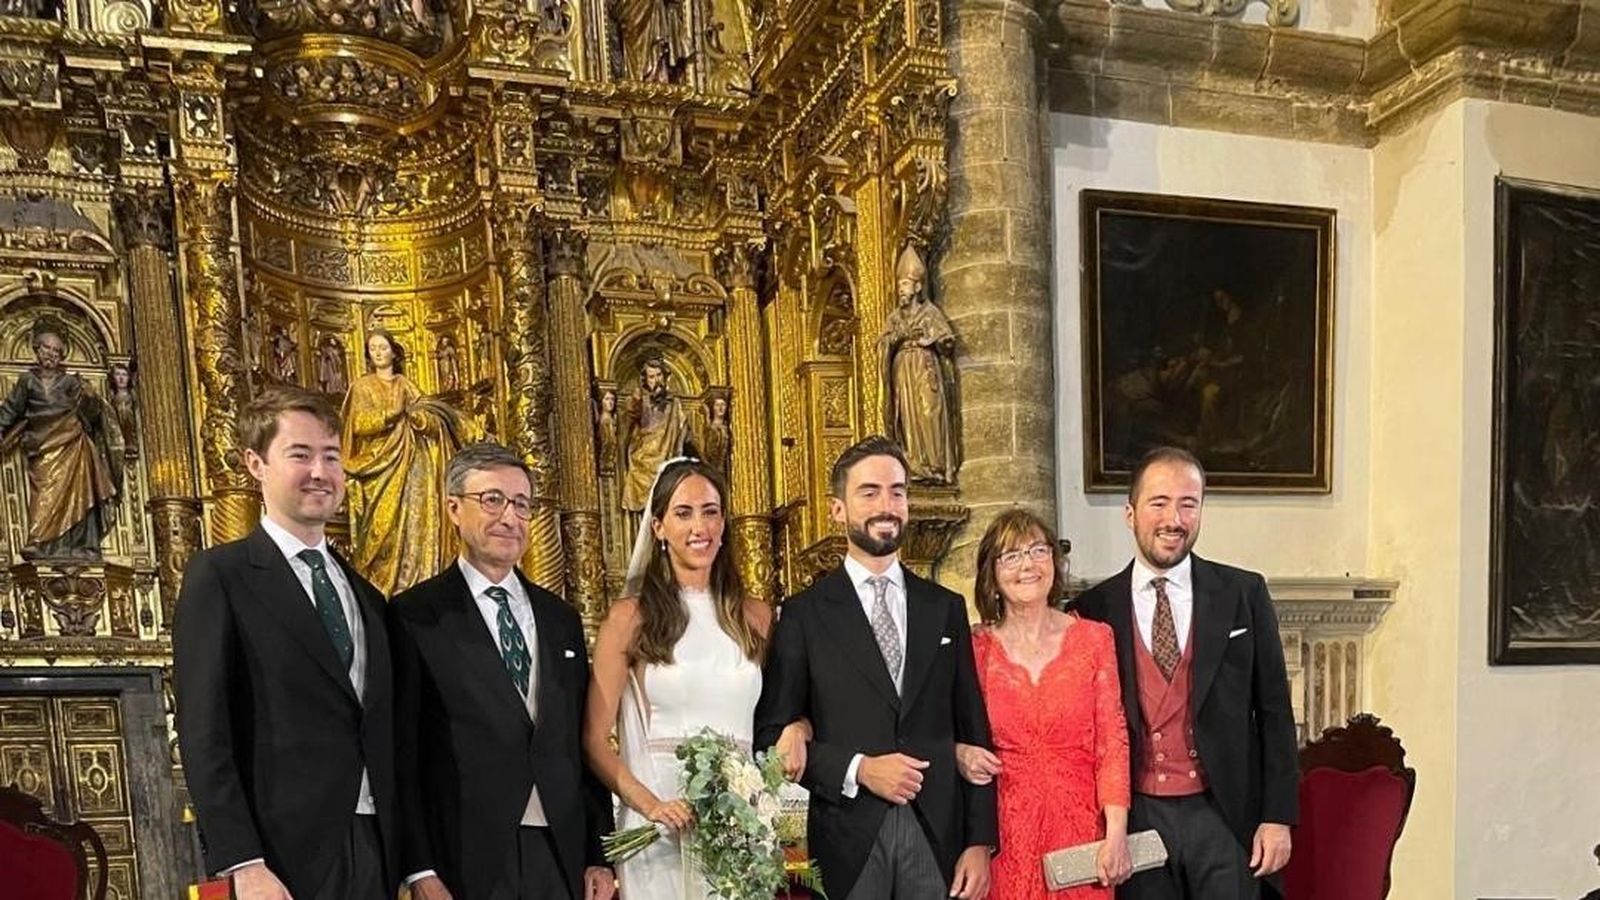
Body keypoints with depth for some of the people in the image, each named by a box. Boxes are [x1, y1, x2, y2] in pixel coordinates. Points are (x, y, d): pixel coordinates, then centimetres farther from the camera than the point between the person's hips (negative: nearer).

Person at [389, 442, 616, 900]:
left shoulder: (562, 620, 10)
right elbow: (402, 754, -7)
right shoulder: (414, 616, -4)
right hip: (467, 862, -4)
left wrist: (599, 857, 7)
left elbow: (585, 746, 10)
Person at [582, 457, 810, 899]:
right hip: (660, 829, -3)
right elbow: (595, 740, -4)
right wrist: (650, 804, -18)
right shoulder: (628, 618, -3)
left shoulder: (756, 616, 6)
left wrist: (796, 729, -6)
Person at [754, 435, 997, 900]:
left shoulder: (946, 608, 6)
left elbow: (974, 733, 6)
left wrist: (980, 842, 2)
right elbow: (772, 734, -3)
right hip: (848, 838, -2)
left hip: (938, 837, 2)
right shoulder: (804, 613, -2)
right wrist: (856, 770, -14)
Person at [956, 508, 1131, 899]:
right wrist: (960, 754, -12)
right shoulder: (976, 648, -2)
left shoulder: (1095, 638, -1)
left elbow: (1112, 742, -3)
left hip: (1080, 824, 0)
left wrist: (1117, 835, -11)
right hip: (1006, 827, 0)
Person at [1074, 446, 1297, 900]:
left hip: (1223, 816, 0)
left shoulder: (1244, 594, 1)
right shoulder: (1094, 609, -1)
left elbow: (1273, 710, 3)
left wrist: (1278, 816, -1)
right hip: (1136, 819, 0)